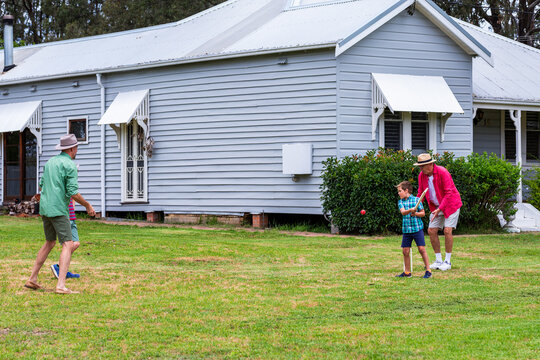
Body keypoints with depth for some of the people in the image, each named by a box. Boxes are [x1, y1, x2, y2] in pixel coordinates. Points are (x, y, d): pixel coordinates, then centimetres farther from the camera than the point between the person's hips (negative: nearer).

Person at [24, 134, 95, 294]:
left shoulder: (50, 162, 15)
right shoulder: (70, 165, -10)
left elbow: (41, 186, 20)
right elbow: (73, 192, -15)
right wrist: (87, 206, -2)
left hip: (44, 208, 8)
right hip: (58, 210, -8)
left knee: (49, 243, 22)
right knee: (68, 245, -8)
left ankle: (32, 279, 22)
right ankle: (61, 285, -20)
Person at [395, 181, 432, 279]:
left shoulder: (416, 200, -1)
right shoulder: (400, 202, 7)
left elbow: (423, 213, 2)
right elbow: (403, 212, -11)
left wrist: (415, 213, -16)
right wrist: (410, 210, -30)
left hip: (417, 228, -4)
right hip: (406, 229, 4)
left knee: (421, 249, -8)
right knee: (405, 251, 5)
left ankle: (428, 270, -2)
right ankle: (407, 272, 17)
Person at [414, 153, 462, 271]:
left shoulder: (442, 172, -24)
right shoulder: (421, 175, -5)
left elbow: (448, 193, -24)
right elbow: (421, 194, 4)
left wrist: (439, 209, -31)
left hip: (451, 204, -6)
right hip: (436, 206, 6)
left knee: (447, 230, -15)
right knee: (431, 231, -2)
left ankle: (448, 261, -5)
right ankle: (438, 260, 9)